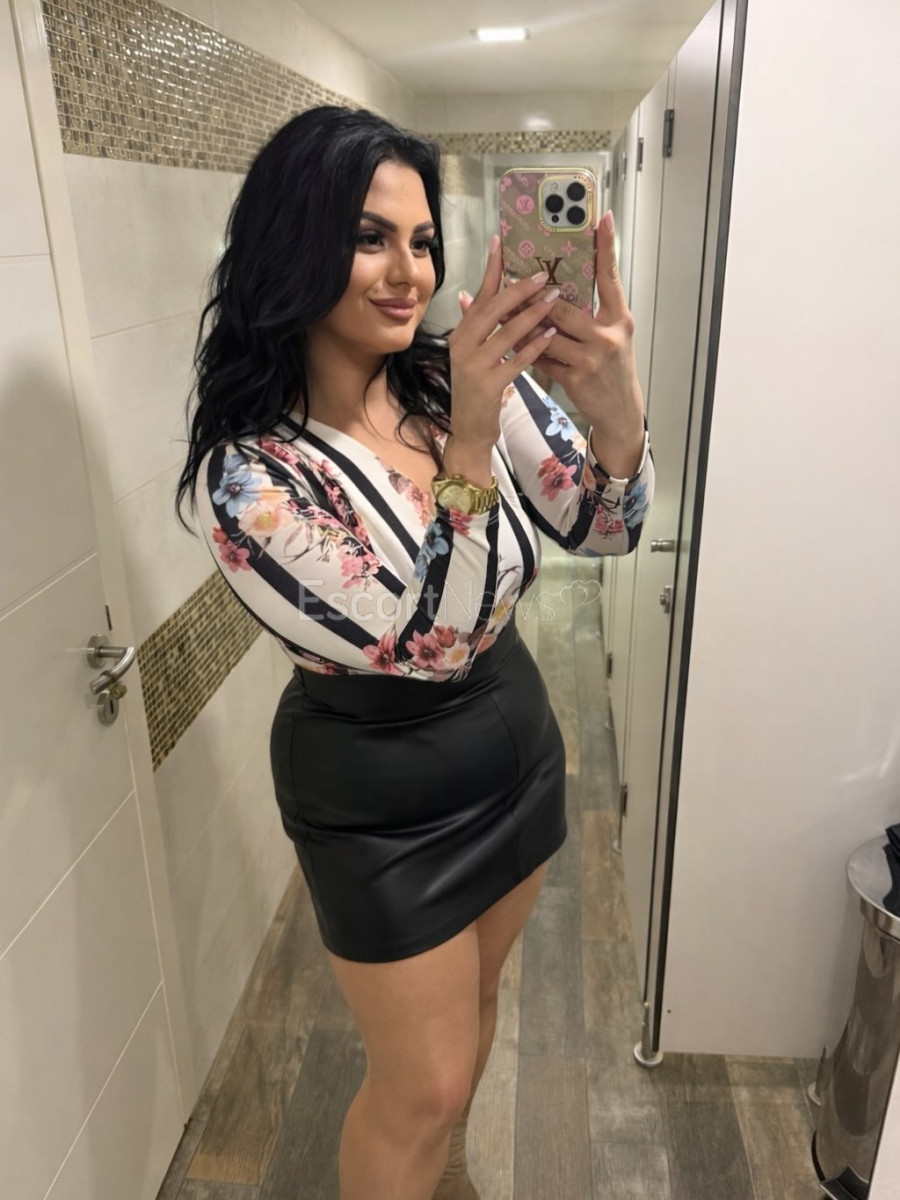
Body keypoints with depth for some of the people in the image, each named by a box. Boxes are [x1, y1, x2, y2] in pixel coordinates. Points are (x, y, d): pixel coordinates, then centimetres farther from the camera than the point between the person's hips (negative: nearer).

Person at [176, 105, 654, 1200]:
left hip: (514, 747, 6)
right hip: (383, 804, -6)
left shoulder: (466, 380, -10)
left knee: (473, 1000, 29)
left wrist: (616, 401, -31)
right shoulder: (246, 473, -25)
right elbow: (431, 645, -30)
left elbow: (604, 529, -11)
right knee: (421, 1086, 12)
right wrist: (468, 447, -42)